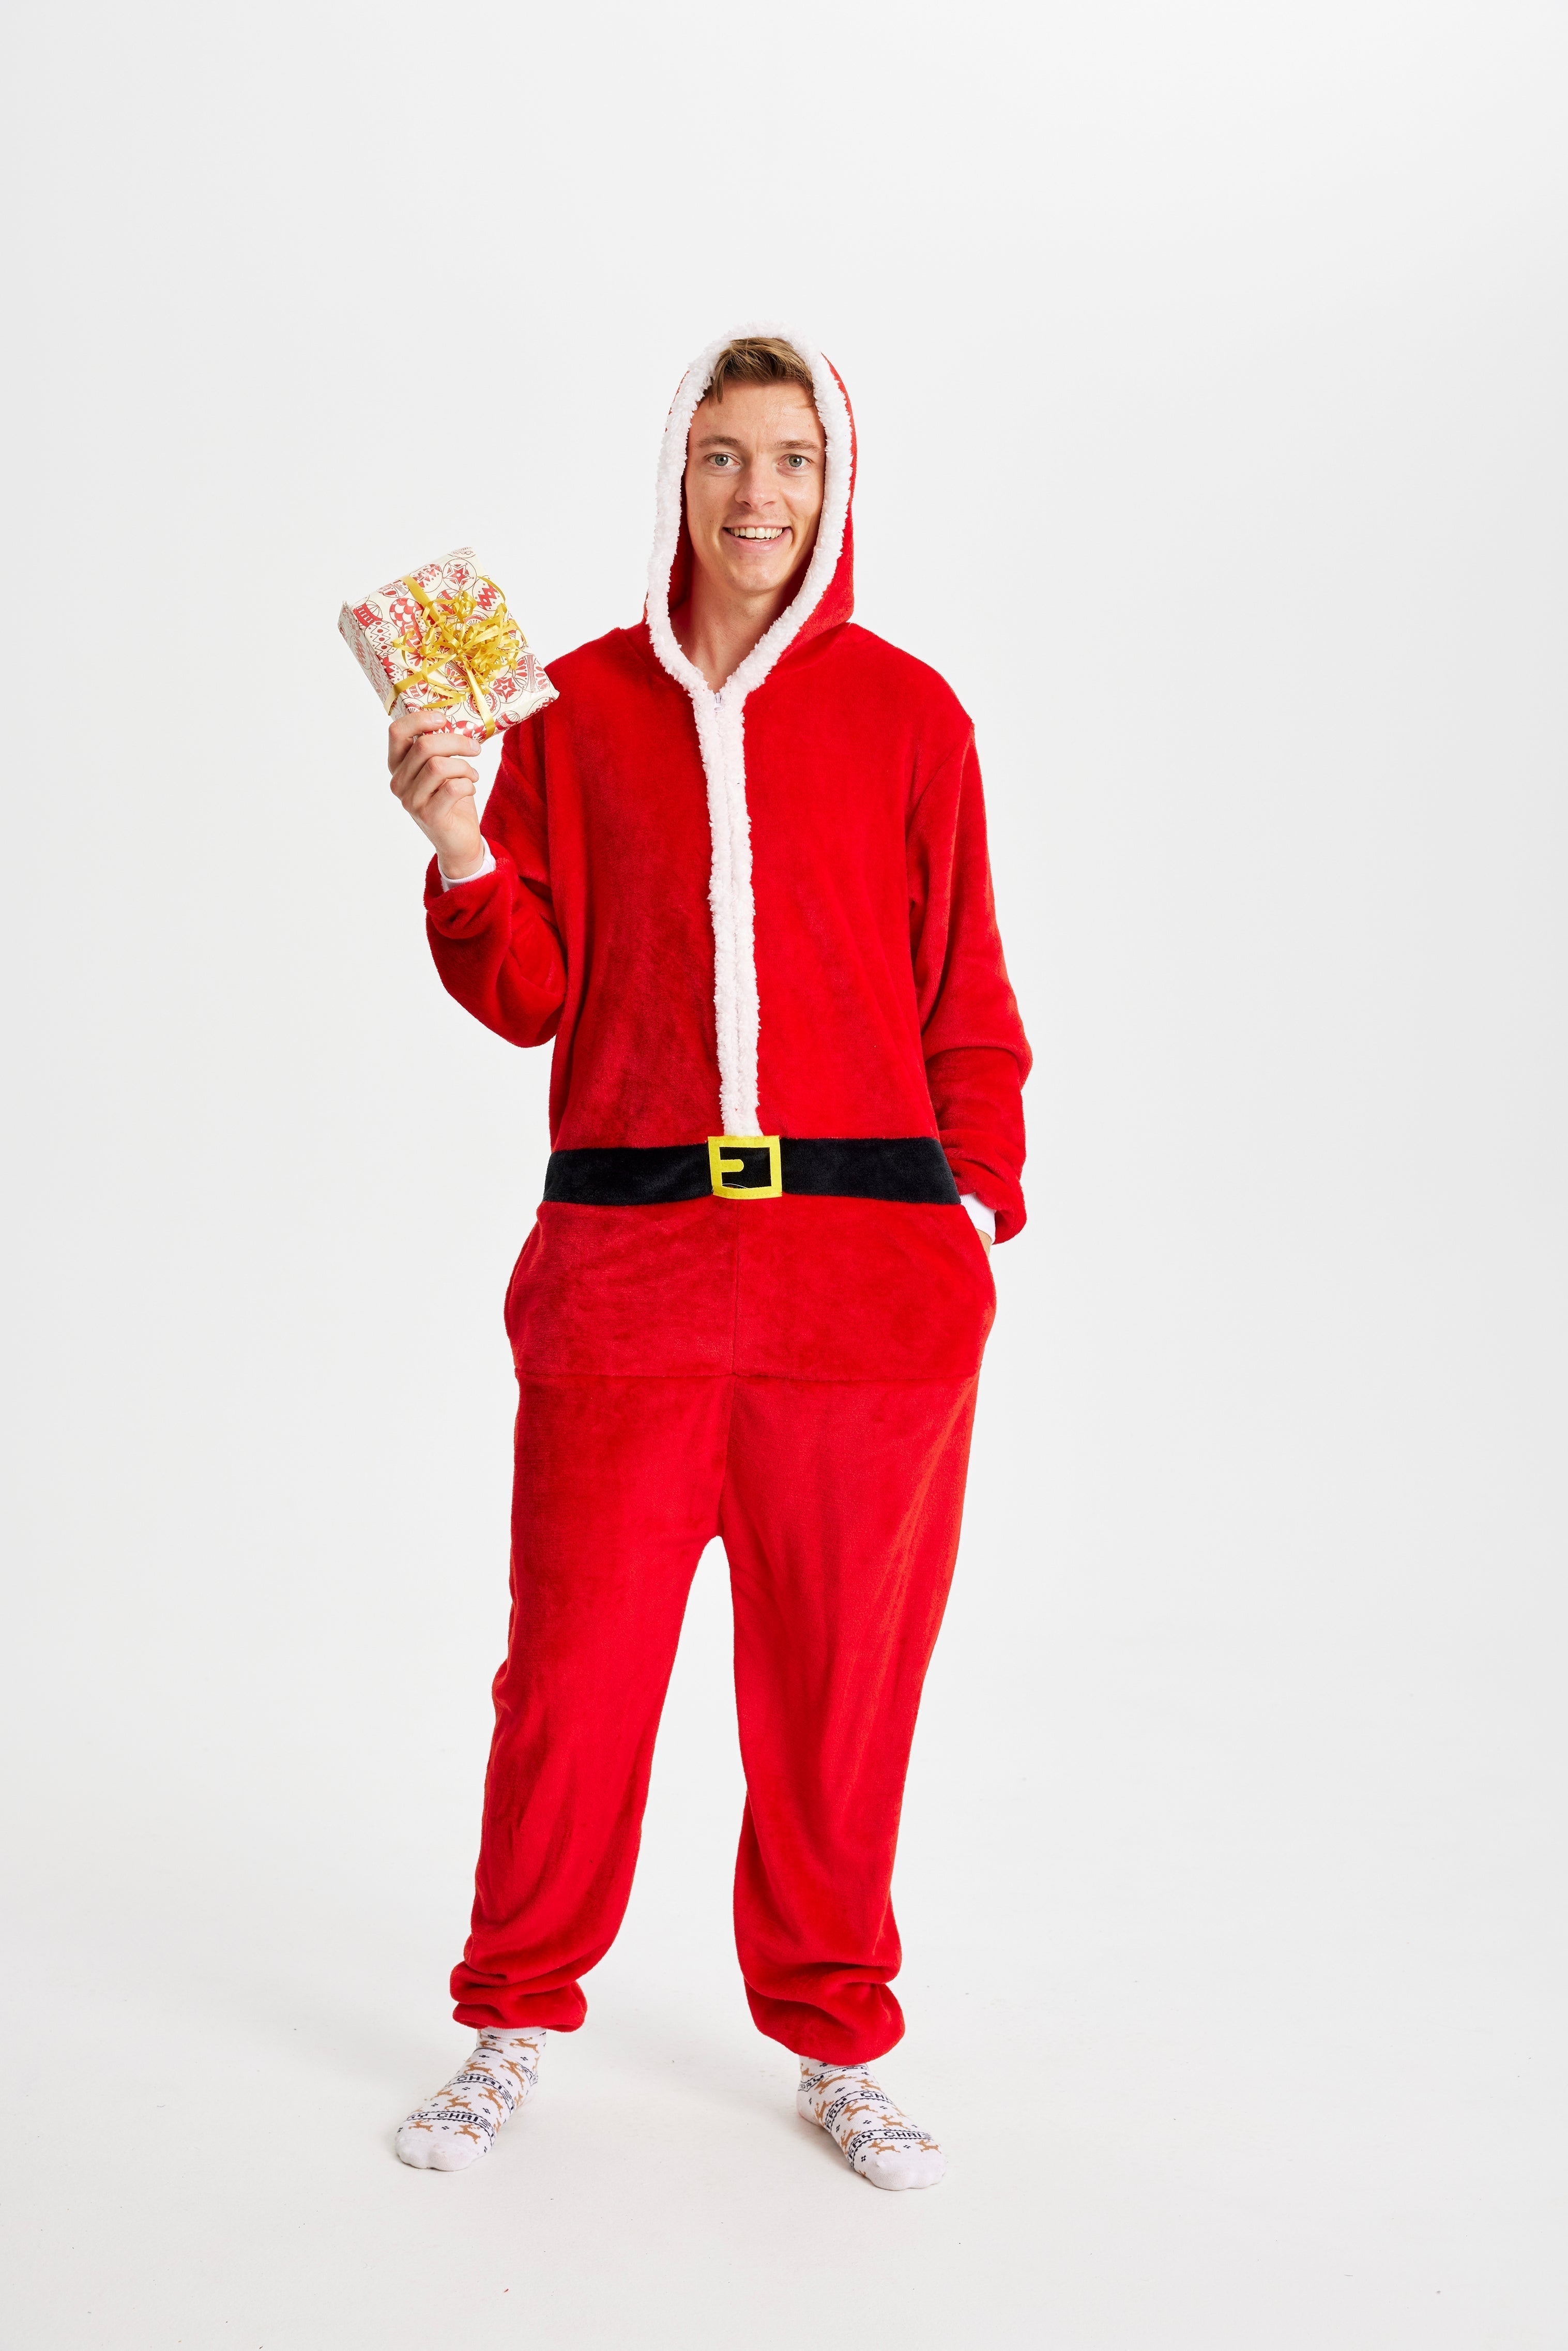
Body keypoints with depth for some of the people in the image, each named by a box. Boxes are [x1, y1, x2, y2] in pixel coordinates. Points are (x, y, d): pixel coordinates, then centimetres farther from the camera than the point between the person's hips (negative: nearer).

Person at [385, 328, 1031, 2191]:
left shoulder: (906, 712, 7)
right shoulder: (581, 705, 8)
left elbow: (965, 993, 8)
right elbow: (528, 995, 6)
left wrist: (980, 1198, 0)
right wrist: (461, 849, -10)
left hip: (871, 1261, 0)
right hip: (625, 1261, 0)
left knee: (841, 1676, 8)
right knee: (574, 1665, 5)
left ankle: (836, 2047, 27)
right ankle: (515, 2025, 27)